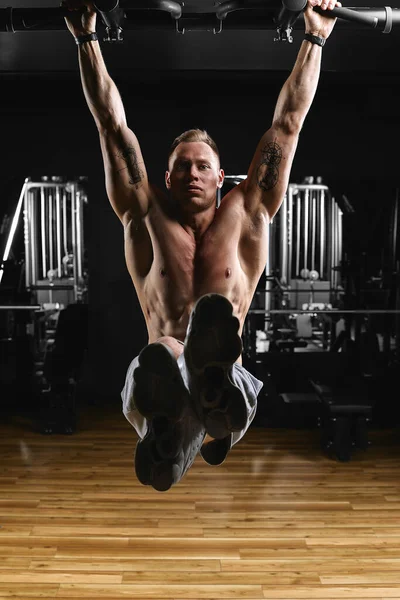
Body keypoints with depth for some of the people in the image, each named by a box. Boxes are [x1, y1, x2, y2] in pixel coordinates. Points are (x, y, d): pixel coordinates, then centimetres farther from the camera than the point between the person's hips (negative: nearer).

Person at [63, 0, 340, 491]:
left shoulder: (245, 218, 17)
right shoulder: (146, 219, 18)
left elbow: (287, 123, 20)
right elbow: (112, 125, 19)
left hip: (232, 387, 0)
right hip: (160, 378, 1)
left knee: (216, 317, -38)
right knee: (156, 362, -39)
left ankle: (215, 390, -67)